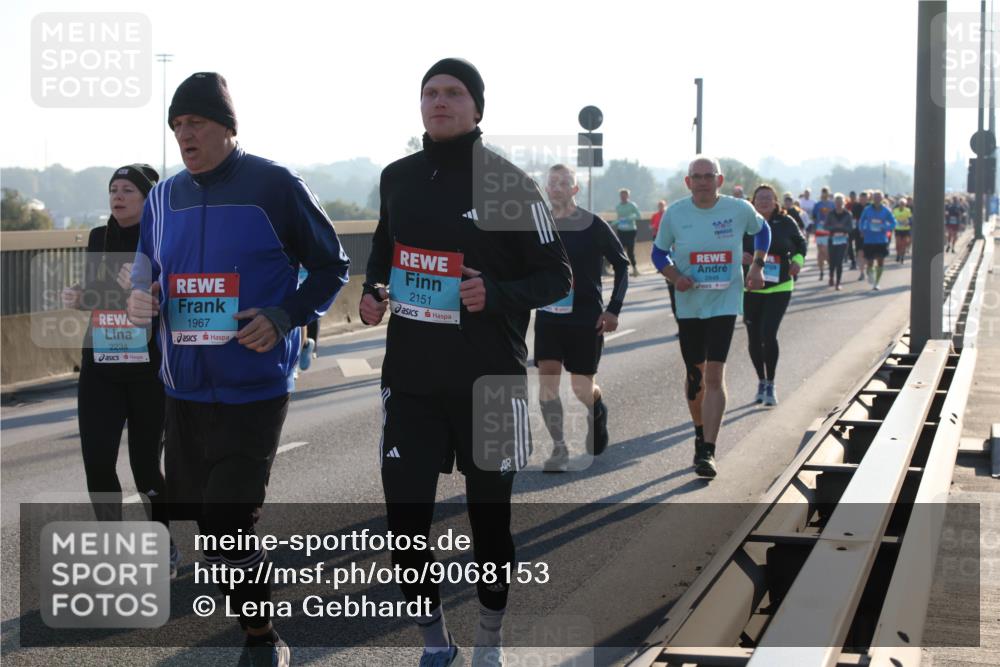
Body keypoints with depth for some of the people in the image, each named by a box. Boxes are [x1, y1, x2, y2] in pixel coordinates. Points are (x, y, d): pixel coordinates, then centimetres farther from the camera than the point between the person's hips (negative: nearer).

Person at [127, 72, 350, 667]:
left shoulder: (275, 187, -8)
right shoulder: (164, 198, 9)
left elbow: (331, 267, -2)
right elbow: (150, 274, 20)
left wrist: (284, 318, -15)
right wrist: (142, 300, -4)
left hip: (253, 388, -6)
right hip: (184, 387, 6)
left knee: (227, 521, -9)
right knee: (193, 507, 13)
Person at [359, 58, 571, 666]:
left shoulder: (509, 184, -8)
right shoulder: (398, 178, 7)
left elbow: (556, 276, -5)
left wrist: (496, 294, -22)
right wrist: (373, 290, 3)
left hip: (489, 379, -4)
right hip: (411, 375, 4)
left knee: (489, 512, 7)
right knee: (404, 510, 1)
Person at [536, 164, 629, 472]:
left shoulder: (593, 226, -8)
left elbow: (621, 264, -1)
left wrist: (613, 308, -7)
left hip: (586, 319, -3)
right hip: (548, 317, 3)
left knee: (582, 389, 4)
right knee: (547, 377, -11)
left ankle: (597, 411, 40)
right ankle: (559, 449, -2)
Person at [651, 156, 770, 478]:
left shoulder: (739, 209, -5)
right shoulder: (675, 214, -4)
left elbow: (762, 230, 17)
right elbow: (659, 252, 8)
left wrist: (757, 264, 5)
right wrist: (675, 277, -10)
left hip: (724, 303, -2)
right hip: (689, 304, 2)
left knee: (714, 375, -13)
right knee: (694, 374, 13)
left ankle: (707, 451, -15)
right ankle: (701, 432, 38)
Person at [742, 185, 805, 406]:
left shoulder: (785, 223, -1)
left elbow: (801, 243, 14)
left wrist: (798, 260, -5)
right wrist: (739, 255, -19)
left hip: (779, 288, -2)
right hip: (750, 289, 2)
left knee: (768, 334, -14)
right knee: (754, 338, 8)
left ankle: (770, 385, 0)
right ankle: (761, 381, 29)